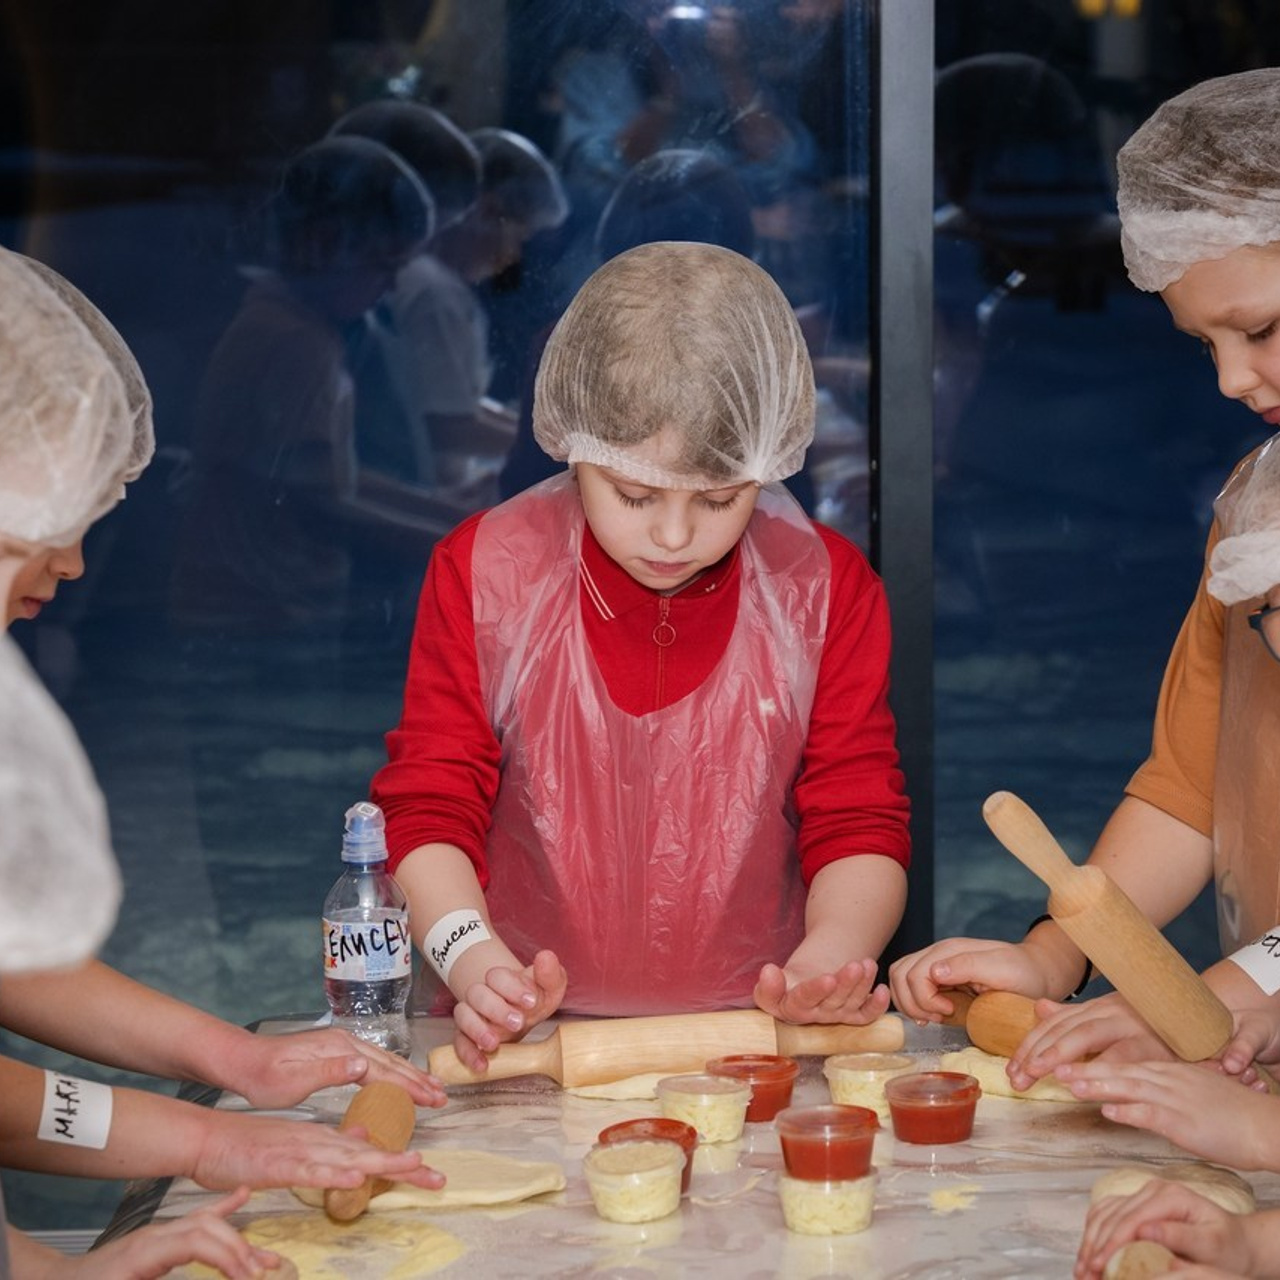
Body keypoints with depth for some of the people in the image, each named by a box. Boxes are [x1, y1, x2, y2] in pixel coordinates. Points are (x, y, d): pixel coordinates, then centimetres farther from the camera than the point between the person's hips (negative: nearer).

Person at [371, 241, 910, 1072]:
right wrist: (473, 957, -20)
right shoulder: (483, 575, 2)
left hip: (753, 1031, 2)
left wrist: (834, 950, -18)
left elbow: (859, 823, 3)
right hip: (534, 1042, -2)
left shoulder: (826, 588, 4)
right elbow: (427, 807, 0)